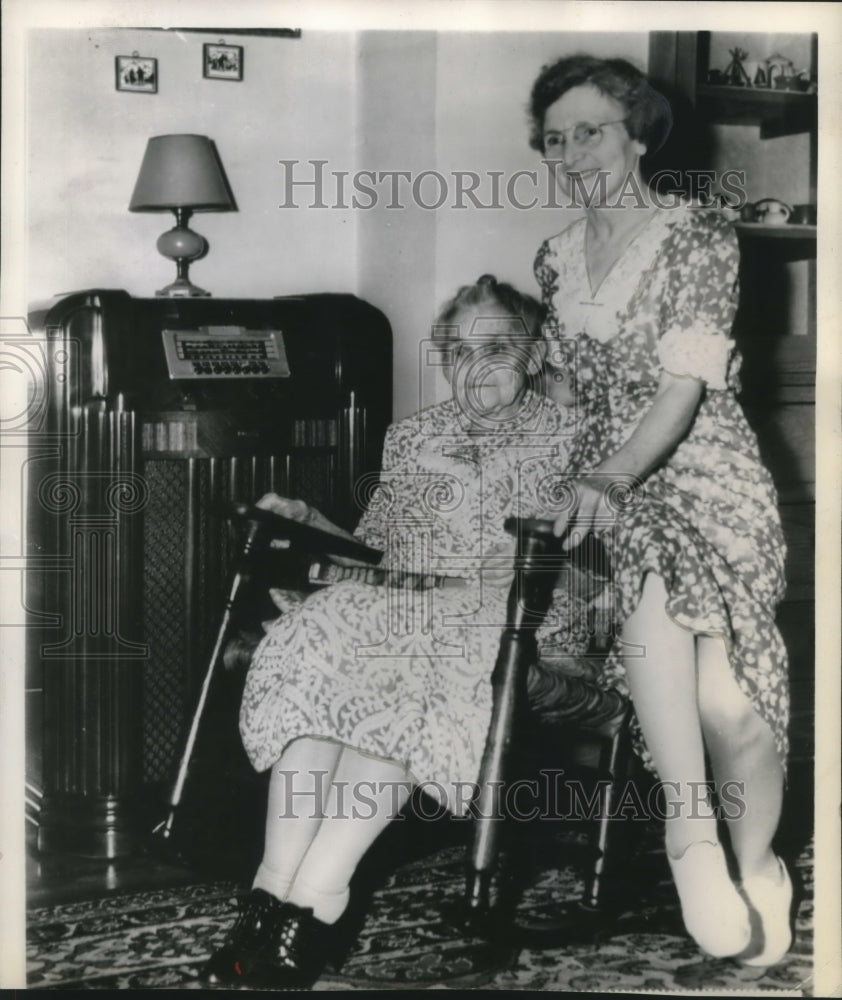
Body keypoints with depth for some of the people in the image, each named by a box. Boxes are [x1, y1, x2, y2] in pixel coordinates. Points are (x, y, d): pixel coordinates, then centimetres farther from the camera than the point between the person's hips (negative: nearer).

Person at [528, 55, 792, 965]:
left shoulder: (699, 239, -3)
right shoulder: (554, 262, 14)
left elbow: (683, 386, -15)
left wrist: (610, 478, -27)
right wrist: (575, 484, 10)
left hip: (706, 483, -3)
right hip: (605, 495, 3)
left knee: (726, 701, -18)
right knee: (653, 593, -33)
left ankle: (756, 868, 10)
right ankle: (693, 837, -26)